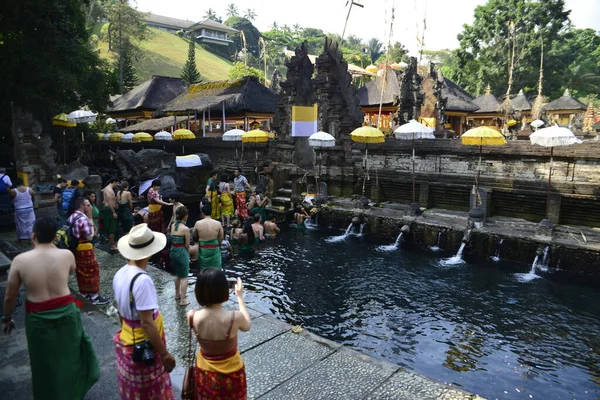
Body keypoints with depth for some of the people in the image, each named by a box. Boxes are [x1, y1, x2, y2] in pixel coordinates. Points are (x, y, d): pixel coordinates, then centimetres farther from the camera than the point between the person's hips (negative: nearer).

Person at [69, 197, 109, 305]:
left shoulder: (71, 217, 8)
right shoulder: (83, 219, -22)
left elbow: (75, 232, 14)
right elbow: (89, 237, -21)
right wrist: (91, 224, -10)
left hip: (75, 248, 9)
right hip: (84, 249, -9)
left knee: (81, 271, 18)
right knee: (92, 271, 3)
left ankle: (83, 294, 29)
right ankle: (94, 296, 11)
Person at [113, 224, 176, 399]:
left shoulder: (120, 273, -4)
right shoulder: (142, 280, -30)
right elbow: (147, 323, -28)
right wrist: (164, 353, -20)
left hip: (126, 340, 8)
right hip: (144, 347, -8)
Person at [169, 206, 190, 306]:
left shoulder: (173, 226, 1)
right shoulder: (185, 229, -18)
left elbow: (174, 239, 7)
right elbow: (187, 244, -9)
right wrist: (188, 253, 7)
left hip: (173, 251, 7)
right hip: (181, 252, -7)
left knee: (178, 274, 25)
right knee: (184, 277, 6)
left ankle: (177, 294, 40)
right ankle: (183, 300, 11)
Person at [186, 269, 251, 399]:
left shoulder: (193, 317, -23)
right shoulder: (235, 317, -29)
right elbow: (247, 326, -4)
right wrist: (240, 297, 2)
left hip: (205, 371, 2)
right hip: (231, 371, -2)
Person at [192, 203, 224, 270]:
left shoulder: (198, 223, -8)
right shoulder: (218, 223, -10)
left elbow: (194, 237, 5)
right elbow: (221, 238, -3)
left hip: (203, 249, 1)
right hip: (215, 249, 0)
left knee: (204, 269, 12)